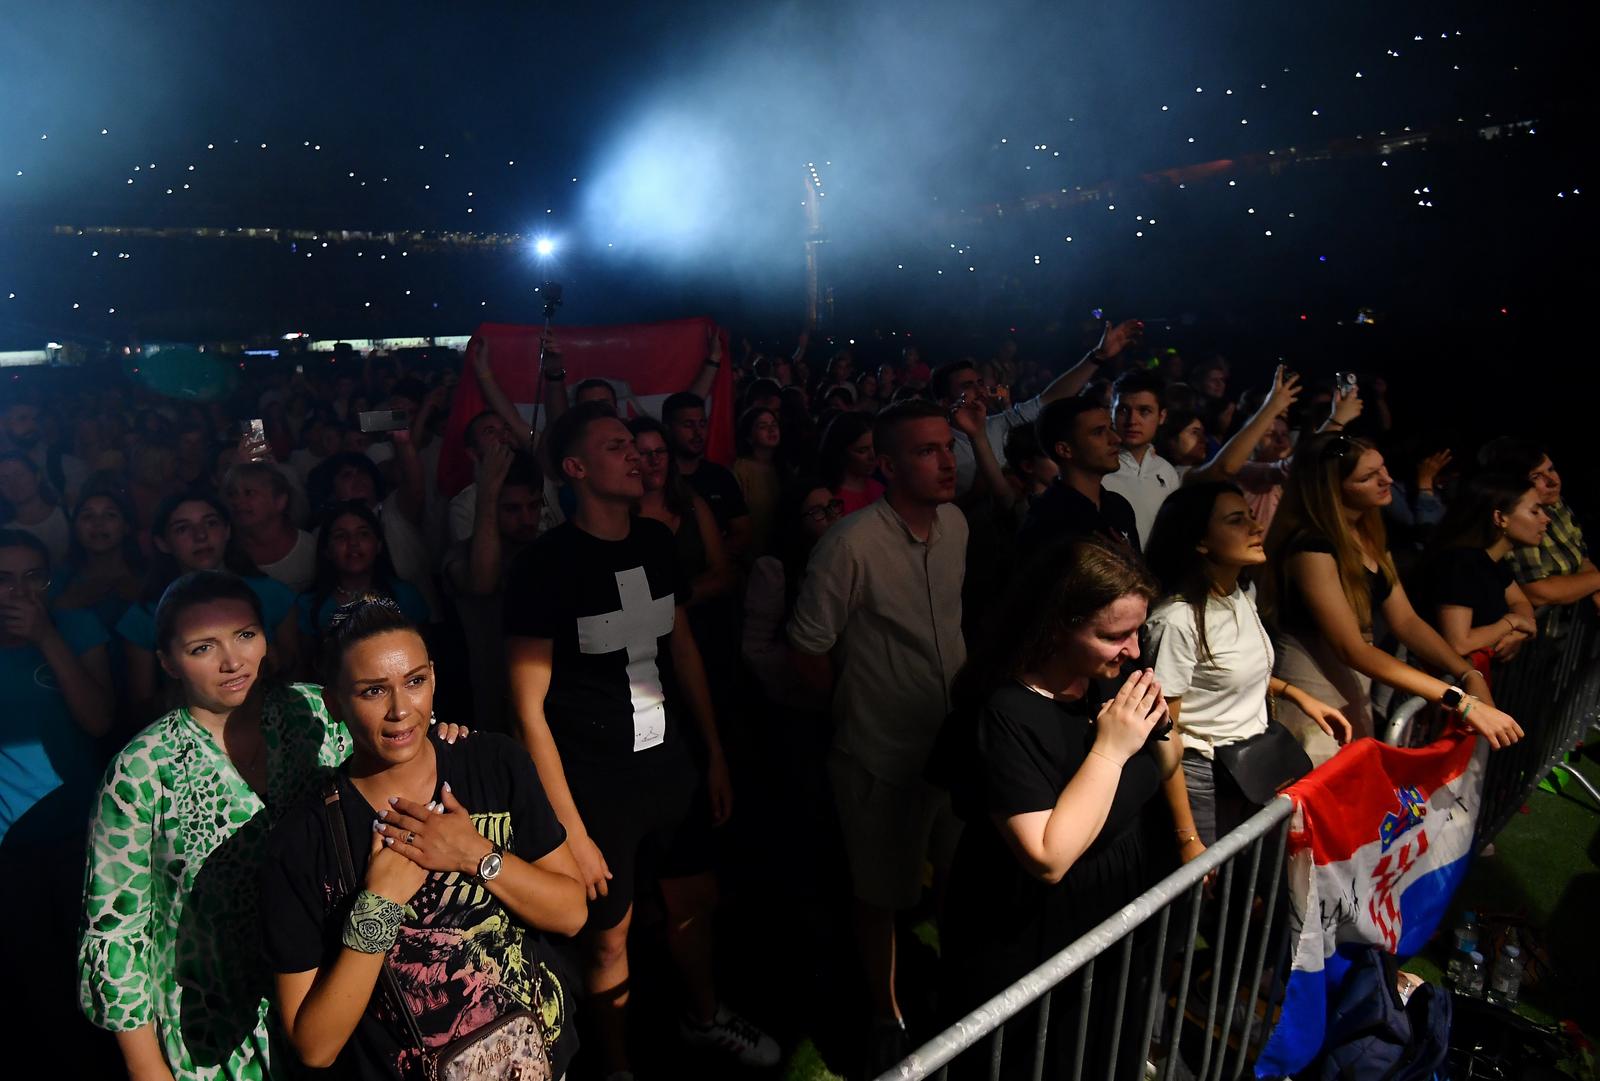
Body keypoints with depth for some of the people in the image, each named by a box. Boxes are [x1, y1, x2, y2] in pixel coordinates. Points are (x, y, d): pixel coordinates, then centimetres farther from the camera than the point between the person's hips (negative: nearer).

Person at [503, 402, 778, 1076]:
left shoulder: (657, 543, 0)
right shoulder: (544, 566, -17)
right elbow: (530, 706, -15)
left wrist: (714, 754, 12)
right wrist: (569, 830, -15)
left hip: (671, 764, 5)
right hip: (594, 785, -5)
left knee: (695, 899, 19)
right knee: (610, 931, 11)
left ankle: (704, 1016, 48)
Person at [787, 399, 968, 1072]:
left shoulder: (955, 525, -2)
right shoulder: (850, 546, -25)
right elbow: (809, 647, -15)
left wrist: (963, 695, 11)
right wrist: (859, 705, -1)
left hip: (954, 739, 6)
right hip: (883, 756, -6)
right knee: (880, 898, 15)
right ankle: (886, 1018, 40)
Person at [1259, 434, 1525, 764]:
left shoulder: (1369, 535, 3)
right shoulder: (1311, 548, -23)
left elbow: (1405, 621, 3)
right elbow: (1352, 649, -27)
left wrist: (1470, 675, -12)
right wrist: (1462, 702, -29)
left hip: (1356, 692, 8)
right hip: (1312, 701, -8)